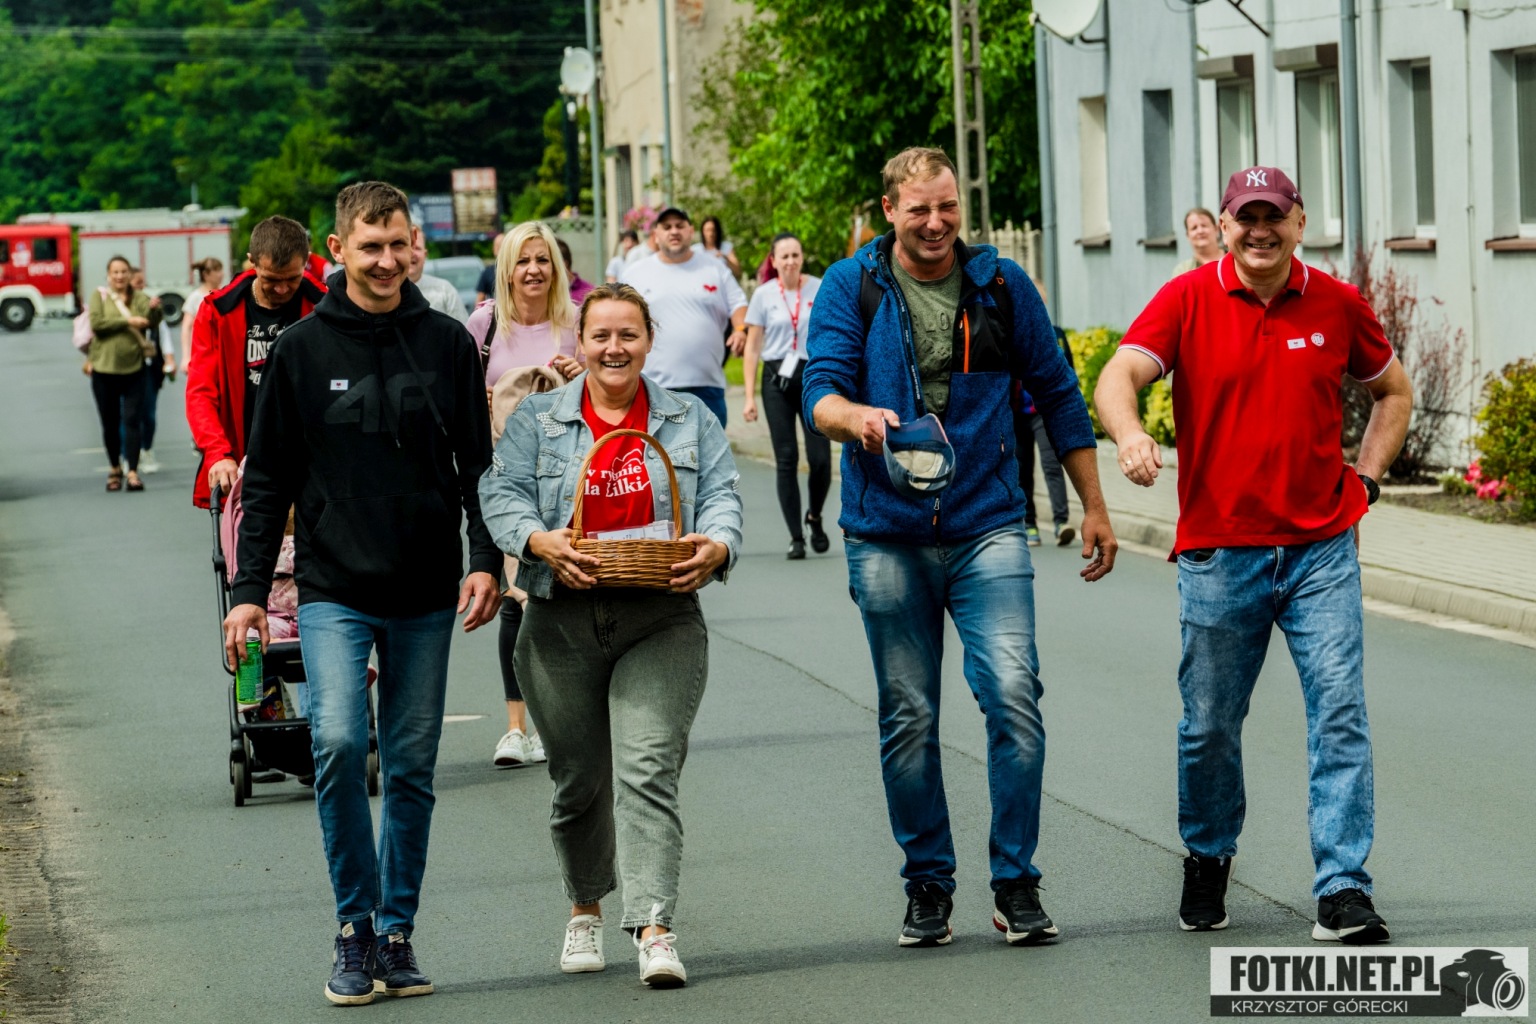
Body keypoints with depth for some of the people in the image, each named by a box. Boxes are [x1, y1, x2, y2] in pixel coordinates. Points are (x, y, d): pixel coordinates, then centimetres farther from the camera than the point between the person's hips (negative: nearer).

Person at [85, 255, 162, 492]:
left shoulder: (139, 298, 5)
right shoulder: (99, 296, 3)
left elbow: (152, 323, -9)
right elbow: (96, 323, -11)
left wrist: (154, 310, -30)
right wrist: (127, 321, -16)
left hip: (133, 368, 0)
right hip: (104, 368, 0)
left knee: (131, 420, -7)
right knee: (110, 423, 9)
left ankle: (133, 472, -10)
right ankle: (114, 468, 25)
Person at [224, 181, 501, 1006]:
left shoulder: (446, 343, 5)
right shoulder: (303, 349, 1)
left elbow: (477, 464, 9)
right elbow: (269, 479, 5)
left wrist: (485, 559, -5)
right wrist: (249, 588, -1)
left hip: (426, 596, 2)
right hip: (334, 590, -2)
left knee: (412, 767, 6)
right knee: (337, 741, -19)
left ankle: (396, 931, 17)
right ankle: (356, 925, -6)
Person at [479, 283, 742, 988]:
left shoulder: (689, 421, 11)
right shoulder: (537, 420, 9)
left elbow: (721, 497, 4)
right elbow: (501, 495, 0)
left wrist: (715, 547, -17)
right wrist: (540, 541, -19)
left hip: (661, 621, -1)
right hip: (564, 625, 1)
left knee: (648, 769, -15)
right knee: (580, 779, 10)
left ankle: (653, 926, -21)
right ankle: (585, 910, 31)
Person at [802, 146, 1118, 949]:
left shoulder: (1000, 285, 6)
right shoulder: (851, 288, 2)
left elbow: (1057, 394, 13)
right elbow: (820, 393, -7)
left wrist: (1093, 507, 13)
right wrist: (857, 415, -31)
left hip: (986, 526, 0)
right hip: (887, 535, 0)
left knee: (1013, 695, -13)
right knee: (908, 718, 5)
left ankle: (1016, 884, -3)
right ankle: (927, 884, 19)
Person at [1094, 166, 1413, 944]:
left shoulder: (1337, 305, 3)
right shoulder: (1187, 300, -3)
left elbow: (1393, 390, 19)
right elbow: (1118, 375, -16)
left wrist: (1365, 479, 7)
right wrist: (1131, 437, -38)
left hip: (1321, 549, 1)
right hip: (1219, 552, -1)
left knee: (1339, 710, -9)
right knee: (1210, 726, 8)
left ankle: (1343, 889, -8)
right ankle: (1208, 859, 33)